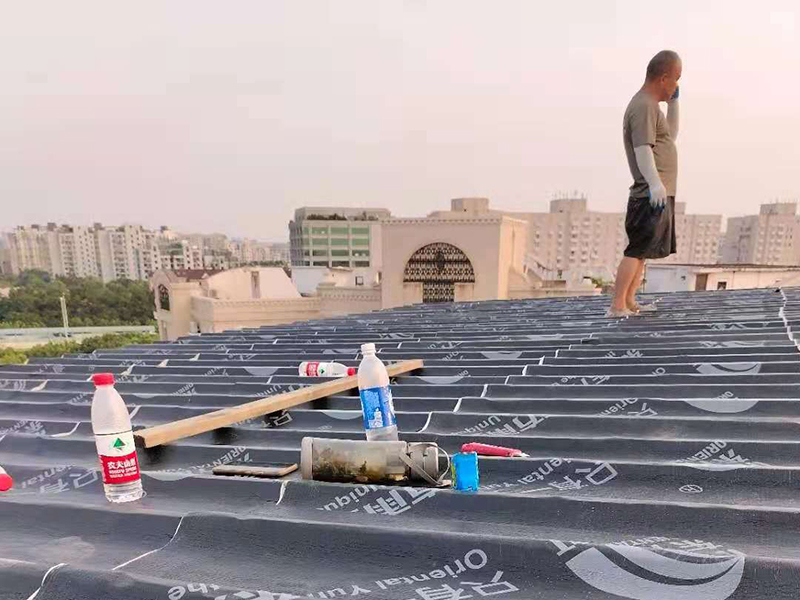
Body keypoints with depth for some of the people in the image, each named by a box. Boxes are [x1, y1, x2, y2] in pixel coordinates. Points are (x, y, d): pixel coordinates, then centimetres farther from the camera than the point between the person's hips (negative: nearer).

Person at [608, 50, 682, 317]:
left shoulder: (651, 105, 23)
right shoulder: (644, 106, -11)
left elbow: (671, 136, 34)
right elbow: (643, 150, -24)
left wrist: (674, 101, 27)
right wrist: (655, 183, -37)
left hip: (660, 196, 11)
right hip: (651, 196, -11)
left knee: (642, 250, 10)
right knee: (637, 250, -15)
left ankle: (629, 302, 14)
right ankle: (617, 306, -15)